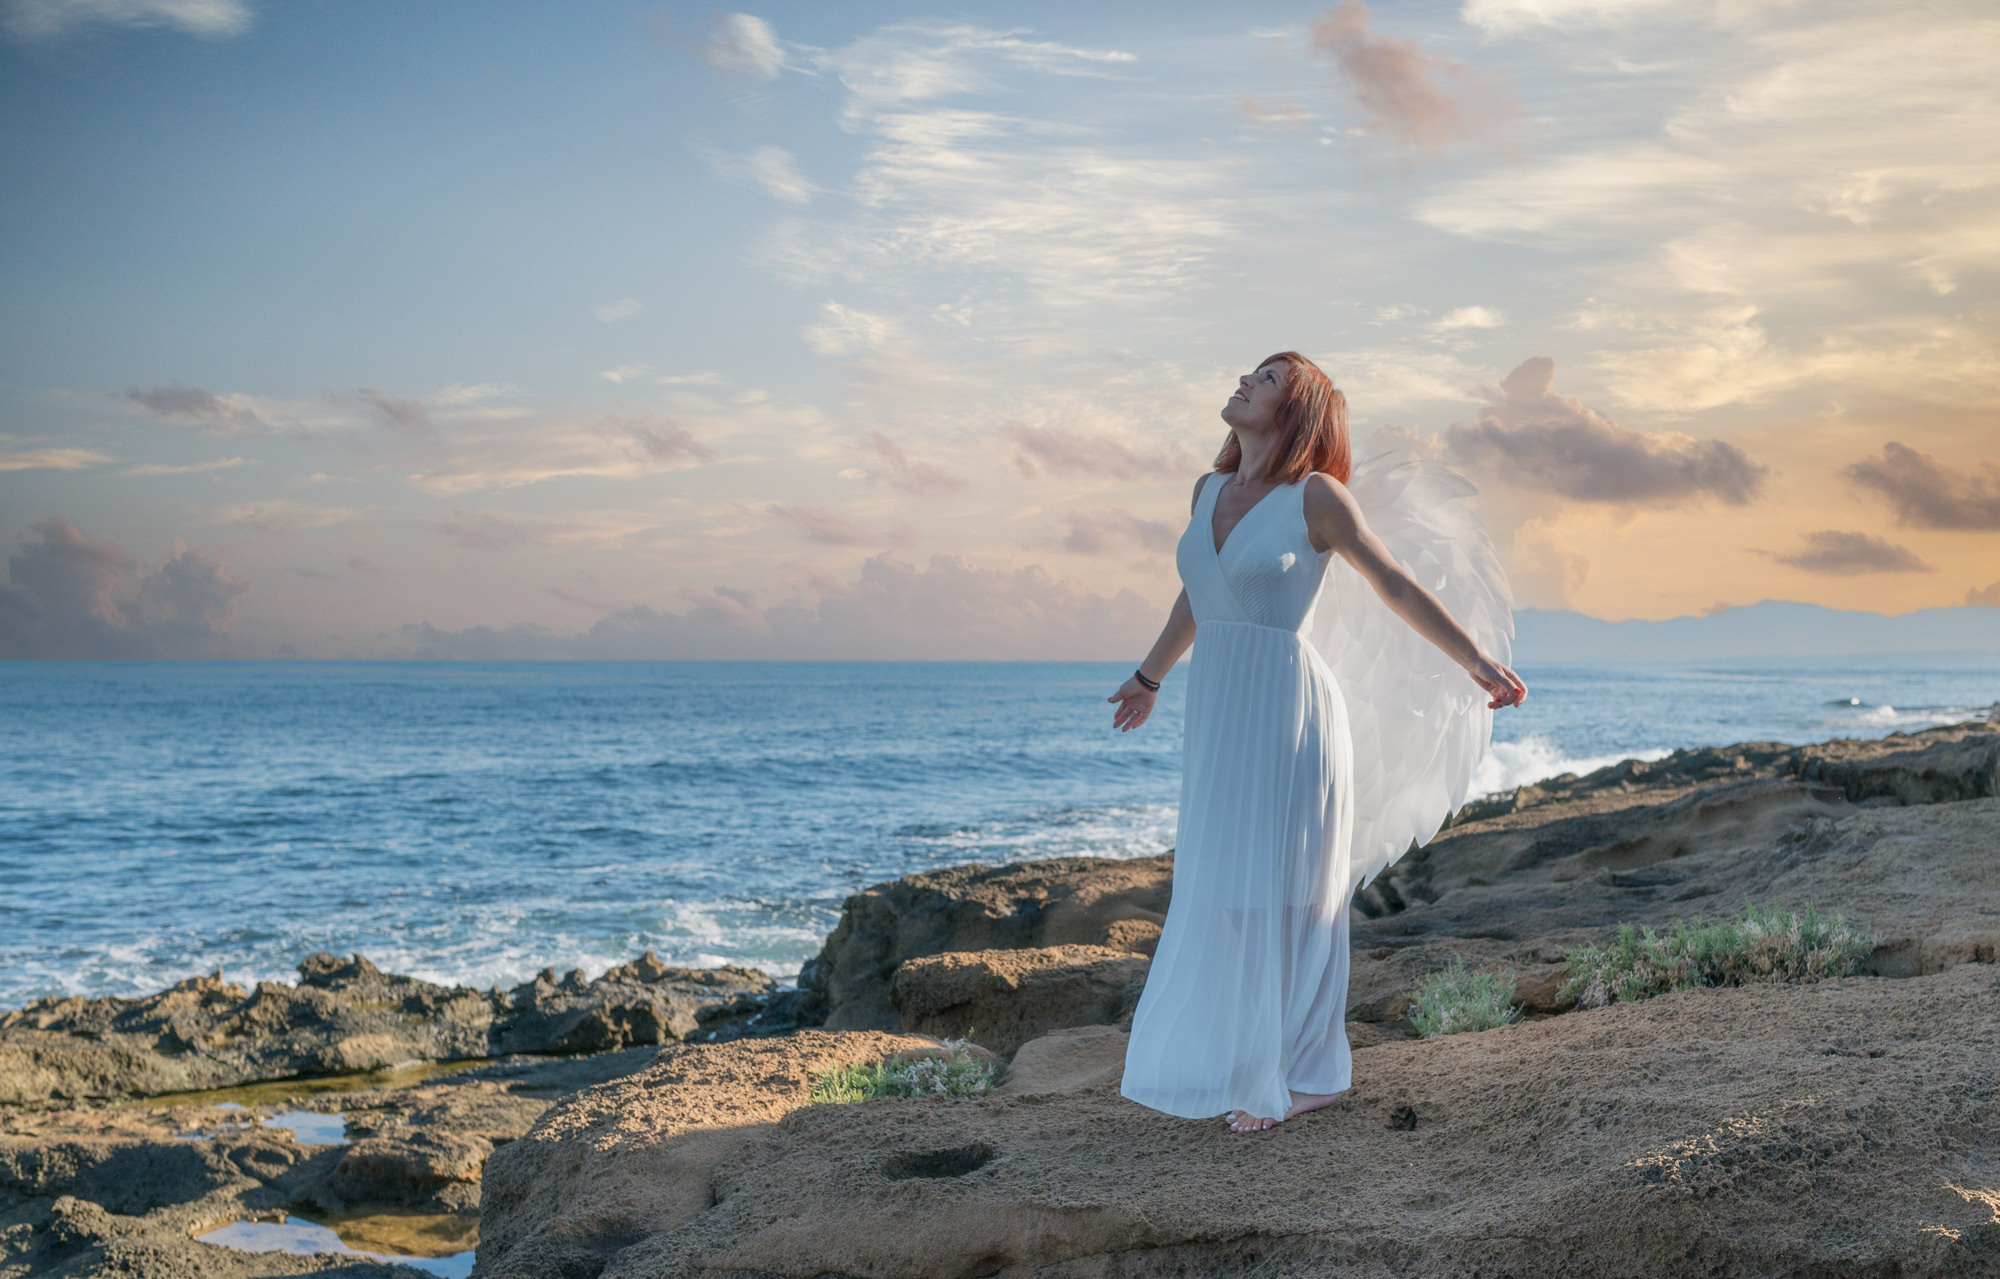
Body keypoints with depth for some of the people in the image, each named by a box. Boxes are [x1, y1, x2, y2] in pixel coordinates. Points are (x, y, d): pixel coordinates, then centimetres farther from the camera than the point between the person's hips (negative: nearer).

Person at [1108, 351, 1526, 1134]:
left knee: (1286, 899, 1)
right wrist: (1149, 677, 35)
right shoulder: (1210, 490, 9)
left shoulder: (1317, 496, -10)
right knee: (1223, 897, 11)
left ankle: (1307, 1073, 14)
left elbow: (1397, 584, -5)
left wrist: (1480, 664, -7)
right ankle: (1253, 1064, 24)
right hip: (1219, 717, 7)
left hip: (1289, 714, -7)